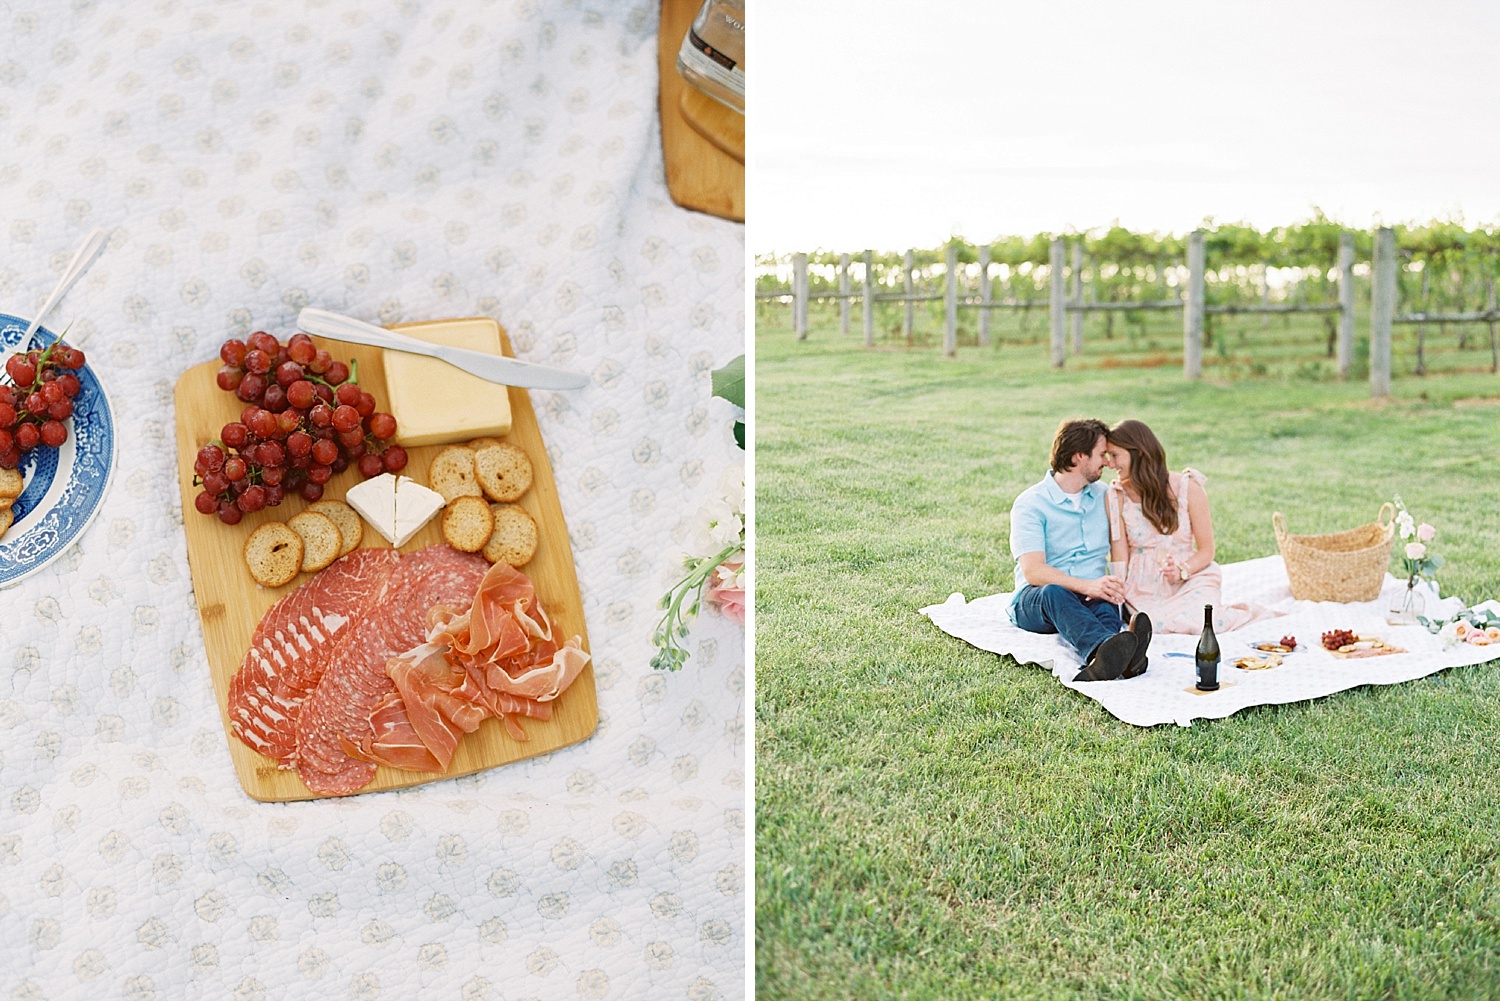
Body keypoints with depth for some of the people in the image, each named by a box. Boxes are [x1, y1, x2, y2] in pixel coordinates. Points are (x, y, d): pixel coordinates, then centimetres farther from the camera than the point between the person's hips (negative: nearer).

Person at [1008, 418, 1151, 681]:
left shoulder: (1104, 496, 17)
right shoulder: (1030, 503, -3)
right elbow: (1032, 571, -16)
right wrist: (1087, 585, -31)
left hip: (1091, 595, 4)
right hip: (1035, 600, -4)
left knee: (1106, 602, -33)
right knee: (1053, 592, -39)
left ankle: (1103, 661, -68)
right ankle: (1105, 647, -70)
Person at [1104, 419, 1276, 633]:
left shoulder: (1188, 488, -2)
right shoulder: (1116, 497, 1)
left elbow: (1206, 550, 1)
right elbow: (1120, 557, -1)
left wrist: (1182, 571, -18)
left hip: (1191, 579, -1)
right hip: (1144, 588, 1)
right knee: (1156, 623, -32)